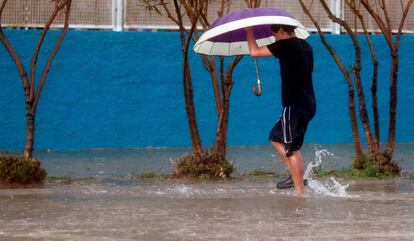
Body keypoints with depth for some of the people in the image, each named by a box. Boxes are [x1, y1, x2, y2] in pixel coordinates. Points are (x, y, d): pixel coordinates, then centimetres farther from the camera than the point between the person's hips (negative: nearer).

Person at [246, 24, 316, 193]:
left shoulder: (285, 45, -13)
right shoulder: (305, 46, 13)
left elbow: (255, 52, -10)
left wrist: (250, 32, 6)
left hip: (294, 105, -9)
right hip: (308, 104, 9)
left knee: (292, 149, -5)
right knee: (276, 138, 18)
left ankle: (300, 191, -6)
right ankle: (296, 177, 12)